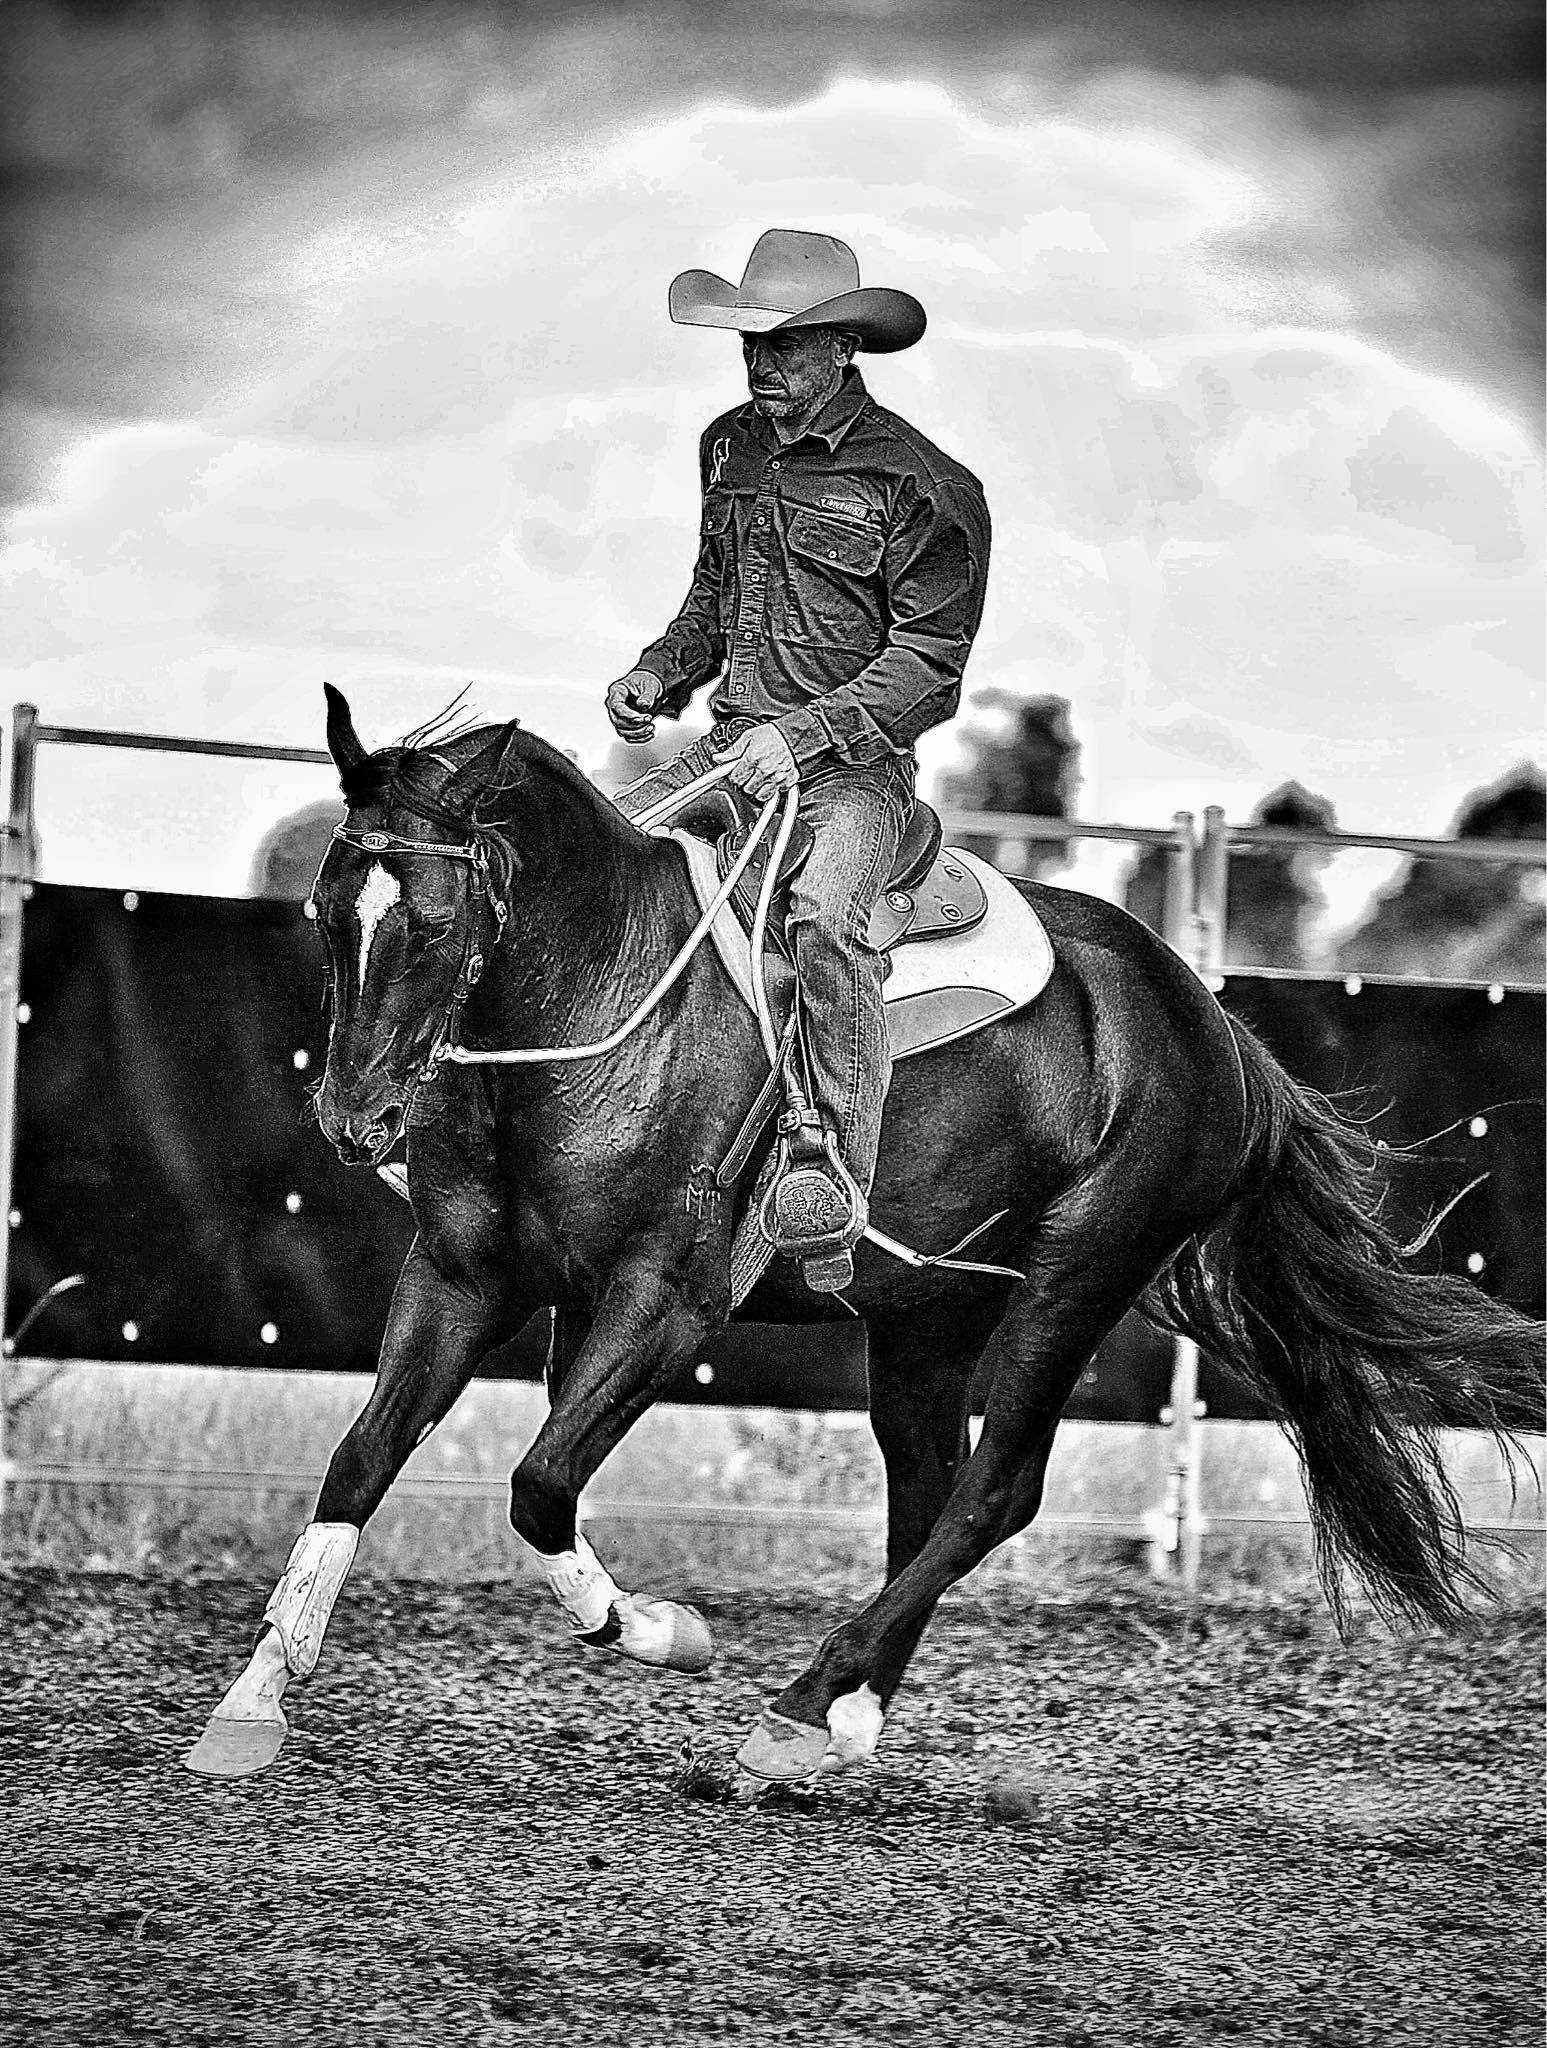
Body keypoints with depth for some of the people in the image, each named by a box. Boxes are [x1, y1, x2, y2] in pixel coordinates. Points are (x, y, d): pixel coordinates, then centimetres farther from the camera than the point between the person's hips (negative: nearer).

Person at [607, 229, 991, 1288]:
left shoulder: (916, 481, -10)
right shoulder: (729, 447, 12)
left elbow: (928, 653, -13)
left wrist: (802, 735, -23)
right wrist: (661, 673, 7)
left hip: (856, 759, -7)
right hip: (731, 743, 7)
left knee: (826, 911, -33)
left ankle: (841, 1177, -29)